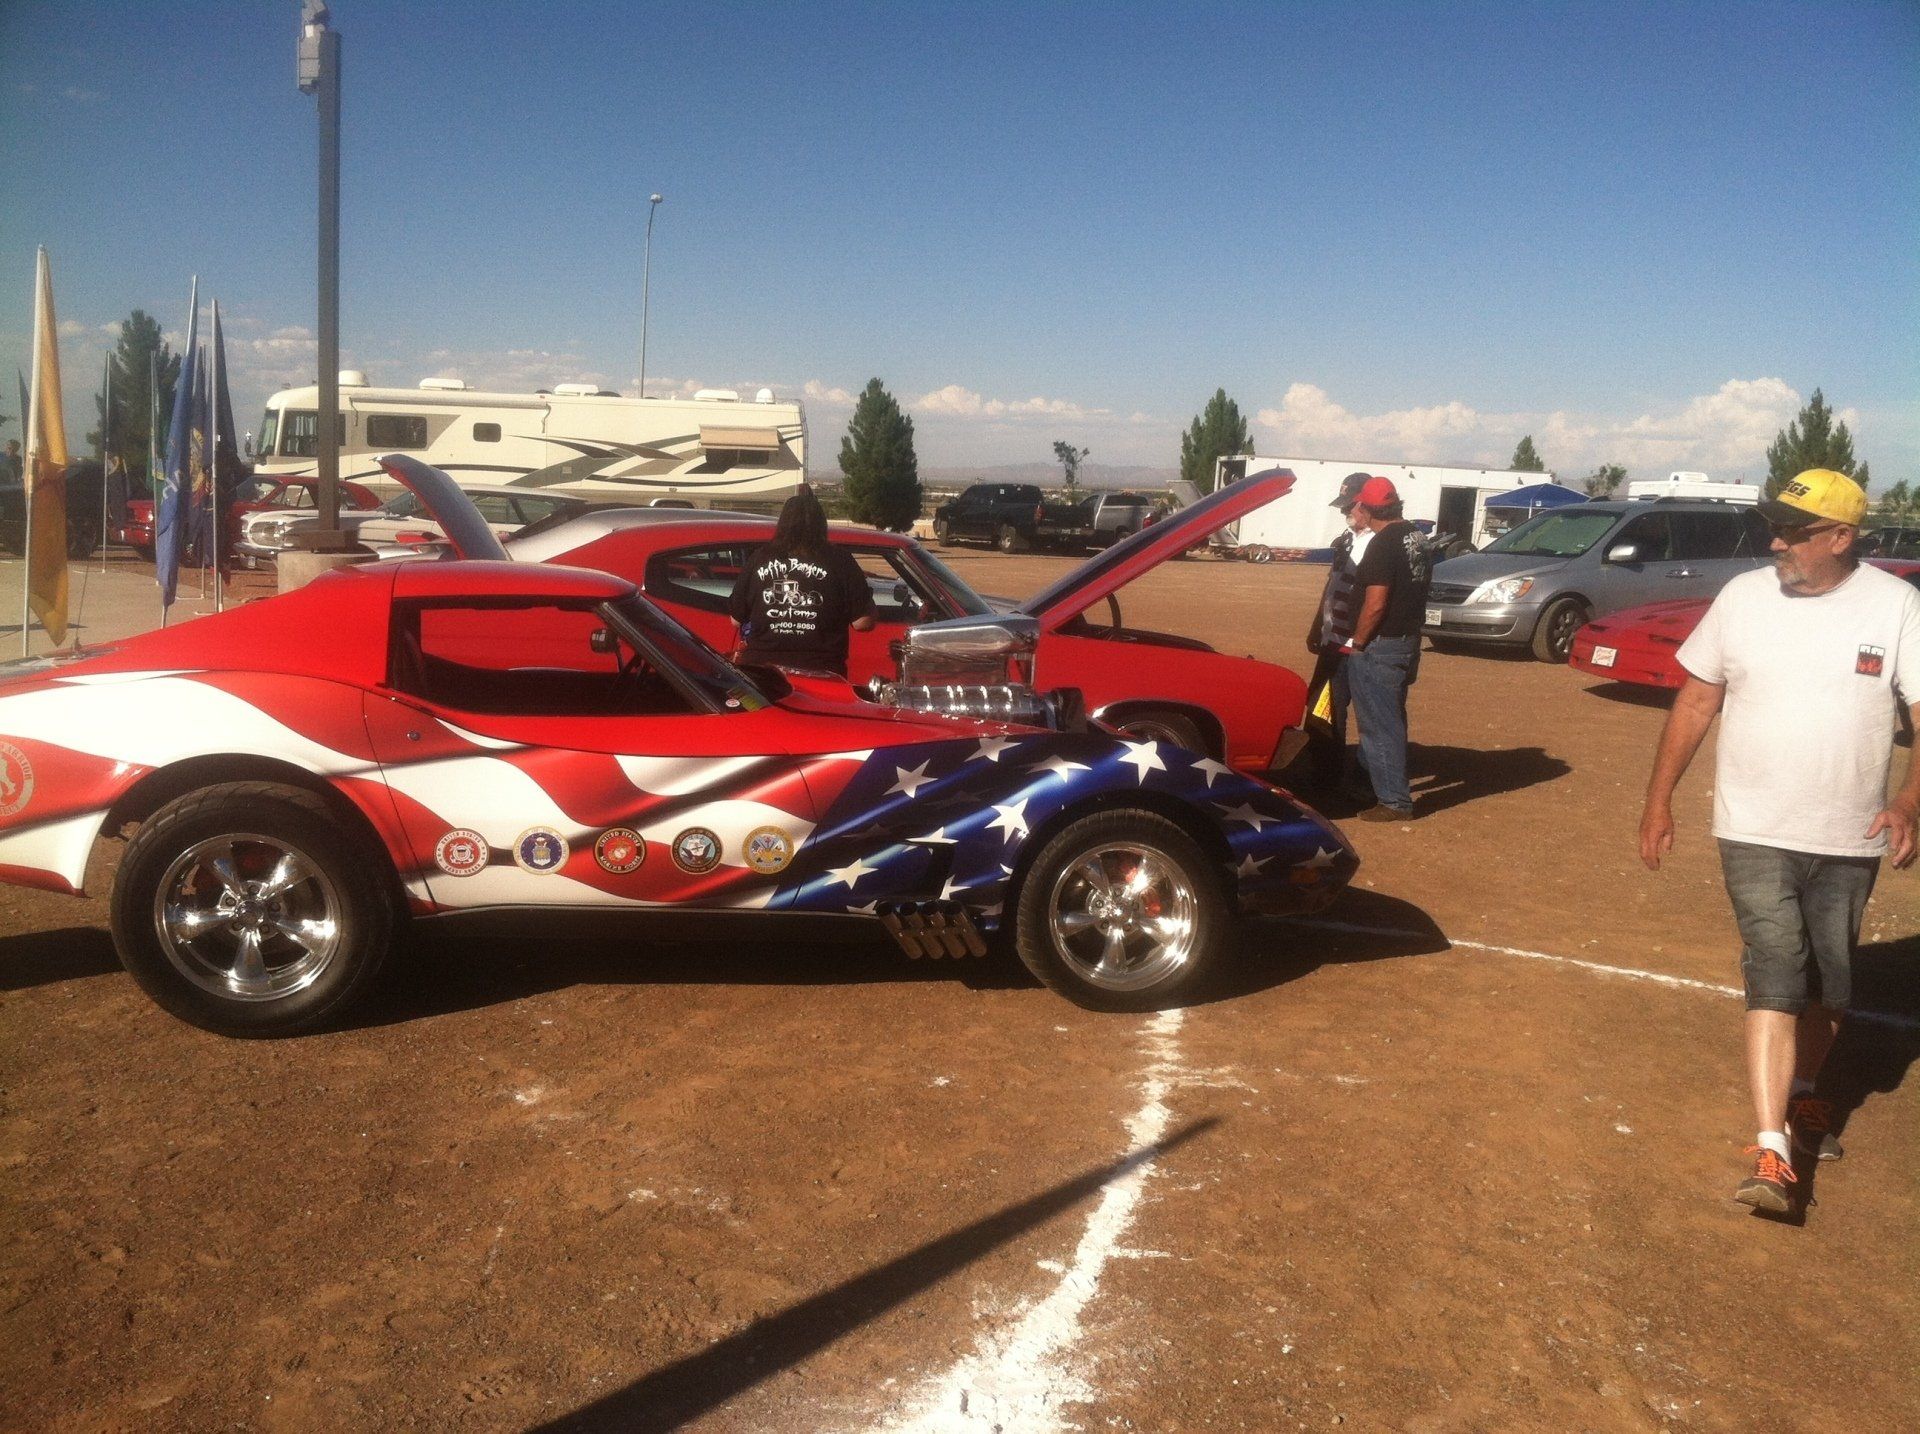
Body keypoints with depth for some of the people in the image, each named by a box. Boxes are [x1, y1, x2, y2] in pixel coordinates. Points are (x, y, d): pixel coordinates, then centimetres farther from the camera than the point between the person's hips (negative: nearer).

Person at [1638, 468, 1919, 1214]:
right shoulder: (1744, 597, -4)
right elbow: (1696, 702, 3)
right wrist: (1659, 799, 2)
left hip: (1849, 840, 1)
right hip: (1755, 835, -1)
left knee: (1830, 982, 16)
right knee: (1775, 979, -9)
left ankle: (1804, 1094, 41)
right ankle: (1772, 1150, -10)